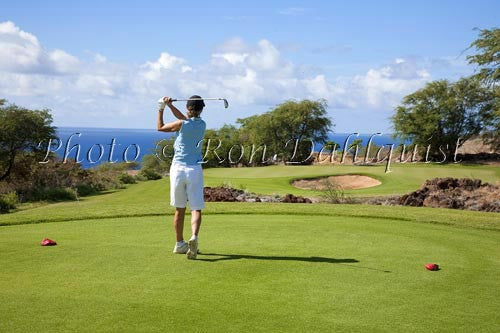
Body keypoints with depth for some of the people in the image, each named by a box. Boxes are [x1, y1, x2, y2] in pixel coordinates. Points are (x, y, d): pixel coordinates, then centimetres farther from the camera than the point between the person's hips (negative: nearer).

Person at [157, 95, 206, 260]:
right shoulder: (202, 125, 4)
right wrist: (170, 105, 15)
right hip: (195, 170, 1)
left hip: (178, 168, -1)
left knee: (180, 209, 11)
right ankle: (194, 237, -29)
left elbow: (160, 127, 10)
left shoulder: (182, 124, -7)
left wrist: (161, 109, 21)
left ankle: (180, 243, 21)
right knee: (196, 209, -3)